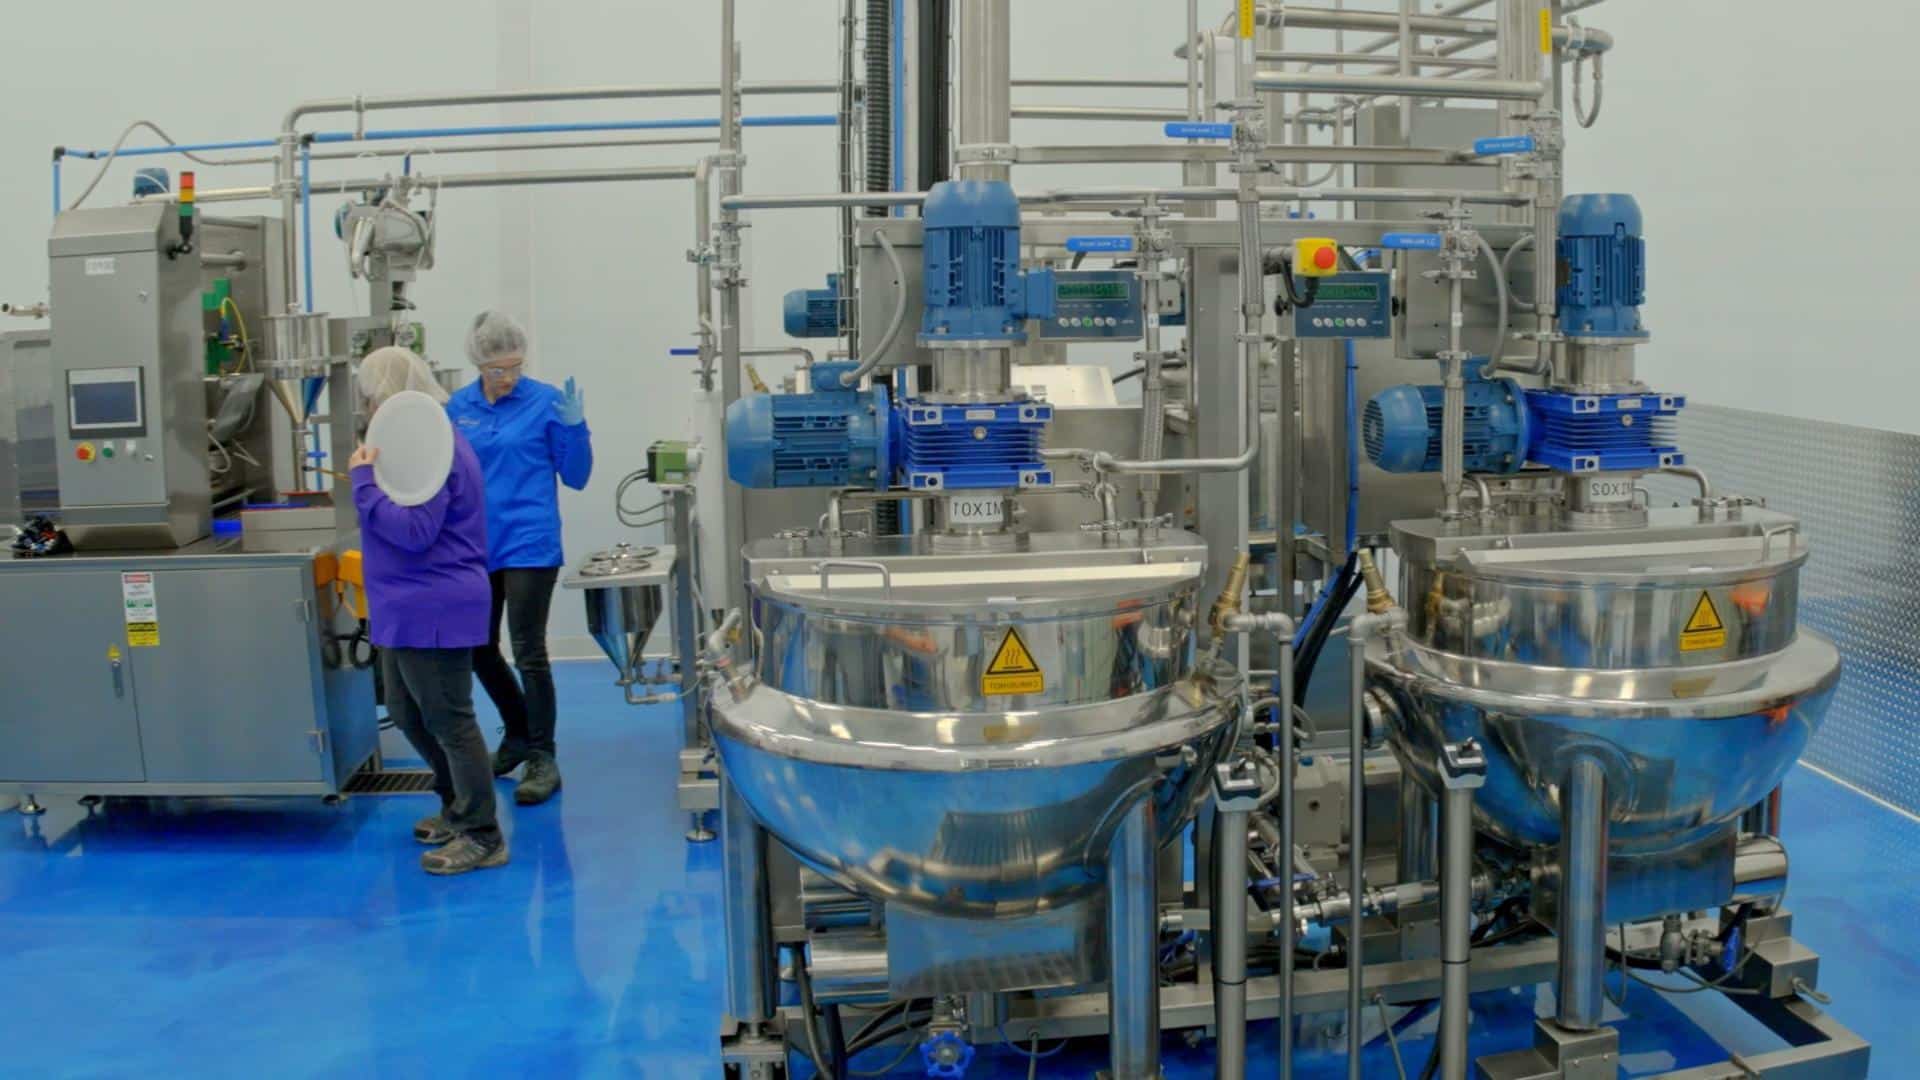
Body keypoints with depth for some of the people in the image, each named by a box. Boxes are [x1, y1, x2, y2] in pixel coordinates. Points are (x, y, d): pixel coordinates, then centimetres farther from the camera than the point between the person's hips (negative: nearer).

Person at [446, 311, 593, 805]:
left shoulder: (545, 402, -7)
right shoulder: (458, 407, 5)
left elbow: (576, 478, -4)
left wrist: (574, 428, -18)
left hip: (529, 546, -5)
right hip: (475, 546, 5)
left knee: (528, 652, -3)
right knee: (479, 650, 14)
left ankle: (542, 758, 8)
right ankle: (519, 734, 36)